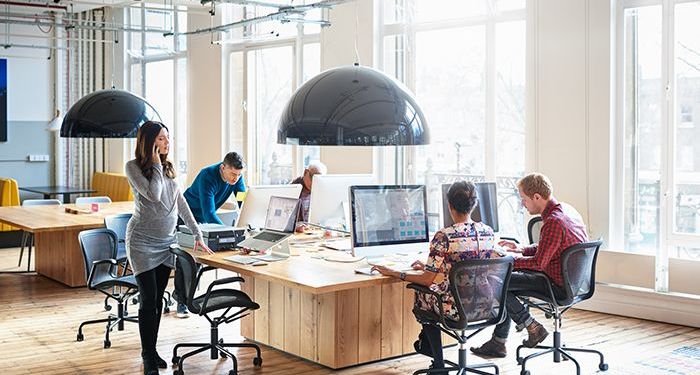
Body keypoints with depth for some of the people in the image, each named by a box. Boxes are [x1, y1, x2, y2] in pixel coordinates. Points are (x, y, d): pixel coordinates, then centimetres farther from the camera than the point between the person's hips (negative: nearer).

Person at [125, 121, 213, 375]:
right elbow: (153, 195, -21)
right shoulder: (133, 166, -8)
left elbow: (181, 202, 12)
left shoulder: (168, 168, 9)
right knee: (148, 300, -5)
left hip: (167, 242, 5)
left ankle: (151, 350, 19)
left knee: (158, 299, 9)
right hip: (142, 242, -5)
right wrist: (156, 164, -12)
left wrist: (197, 234, 10)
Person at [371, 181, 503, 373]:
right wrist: (429, 266, 20)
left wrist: (394, 273, -6)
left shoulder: (444, 237, -20)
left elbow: (429, 280, -17)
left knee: (423, 294, 26)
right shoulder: (488, 232, -1)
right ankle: (426, 344, 45)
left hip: (458, 308, -6)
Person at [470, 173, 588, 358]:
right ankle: (497, 343, 20)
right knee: (508, 281, 19)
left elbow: (539, 263, -22)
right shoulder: (566, 213, 8)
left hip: (560, 286, -10)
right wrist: (521, 249, 13)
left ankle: (533, 328, 3)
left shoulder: (553, 222, -24)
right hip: (574, 281, 10)